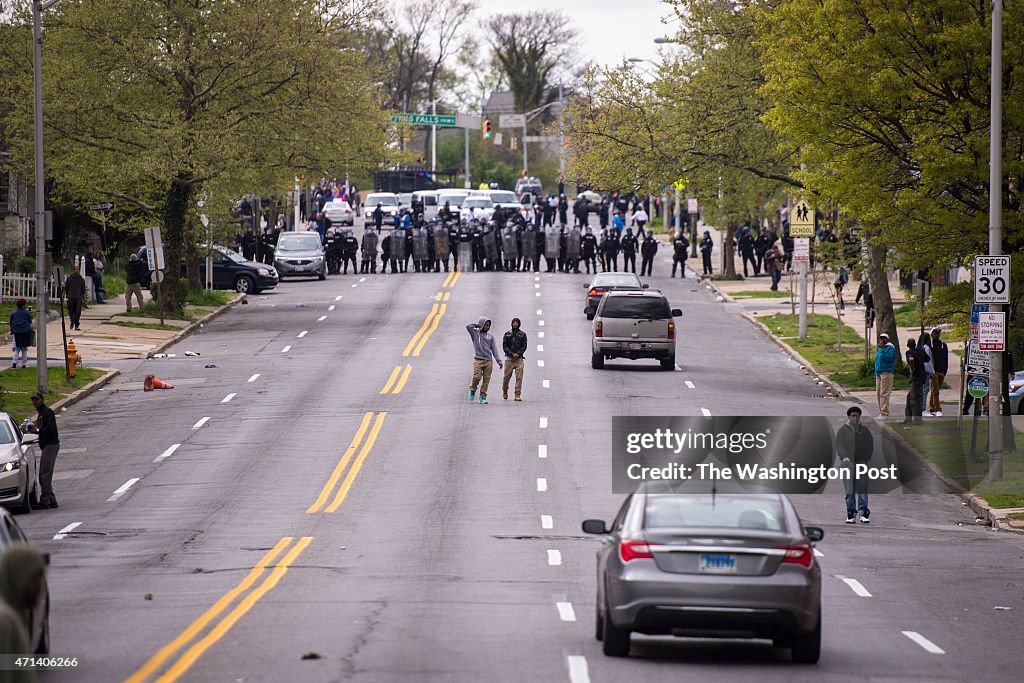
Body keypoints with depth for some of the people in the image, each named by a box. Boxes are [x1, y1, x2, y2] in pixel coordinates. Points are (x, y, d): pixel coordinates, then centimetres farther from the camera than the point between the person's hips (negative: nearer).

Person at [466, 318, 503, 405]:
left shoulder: (490, 336, 12)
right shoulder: (475, 333, 4)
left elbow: (494, 349, 10)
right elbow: (468, 326, -13)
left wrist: (499, 361, 2)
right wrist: (477, 325, 1)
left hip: (488, 361, 3)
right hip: (478, 360, -3)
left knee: (486, 379, -1)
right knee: (477, 377, -12)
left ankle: (483, 396, 7)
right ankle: (473, 390, 16)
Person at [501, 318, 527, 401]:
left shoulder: (522, 334, 9)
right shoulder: (507, 334, 10)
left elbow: (524, 347, 4)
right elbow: (504, 346, 3)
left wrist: (517, 354, -10)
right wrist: (512, 354, -10)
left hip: (519, 358, -1)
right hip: (509, 358, 1)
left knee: (519, 377, -11)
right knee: (506, 377, 3)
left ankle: (518, 395, -11)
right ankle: (505, 392, 27)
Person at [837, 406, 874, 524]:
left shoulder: (865, 430, 18)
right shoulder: (843, 430, 9)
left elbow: (870, 445, 17)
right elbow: (839, 445, -2)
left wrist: (868, 458, 2)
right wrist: (844, 457, -20)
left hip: (862, 462, 2)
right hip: (848, 462, -2)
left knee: (863, 488, -7)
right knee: (850, 490, -5)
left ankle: (864, 513, -7)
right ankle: (851, 515, -2)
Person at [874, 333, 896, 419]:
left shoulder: (890, 348, -5)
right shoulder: (878, 349, 20)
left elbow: (889, 358, -20)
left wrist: (882, 350, -23)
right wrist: (875, 373, 20)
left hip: (886, 372, -8)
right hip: (878, 373, 8)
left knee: (884, 394, -11)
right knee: (878, 394, 8)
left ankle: (884, 413, -12)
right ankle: (881, 412, 13)